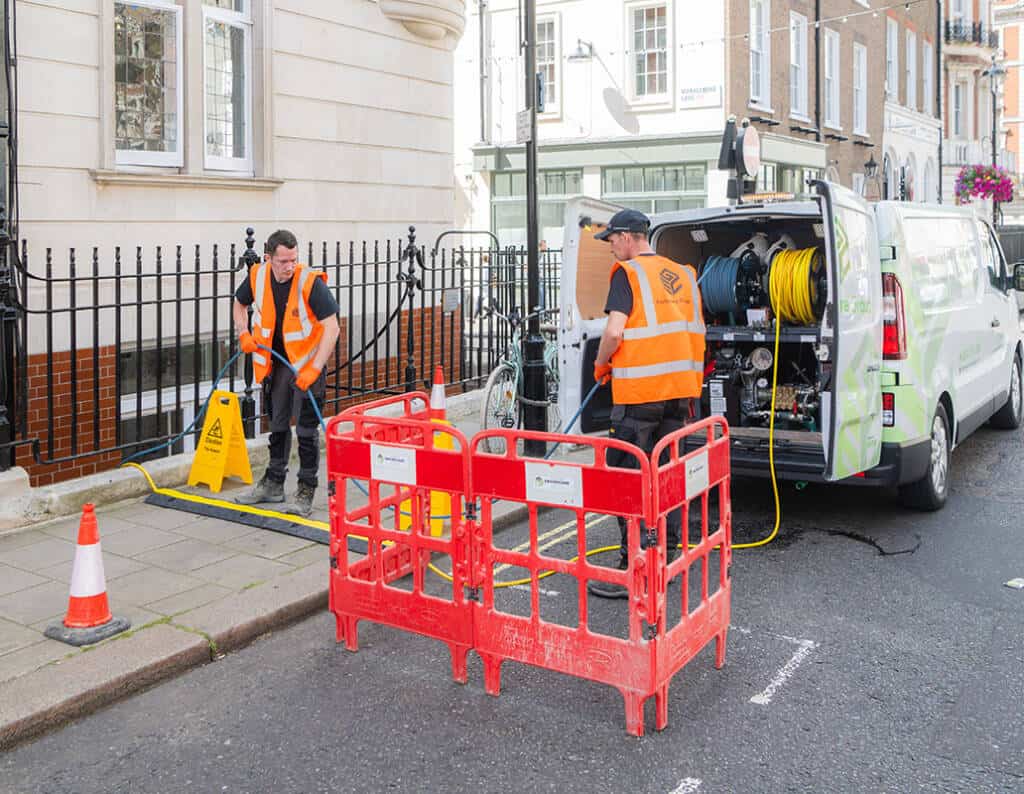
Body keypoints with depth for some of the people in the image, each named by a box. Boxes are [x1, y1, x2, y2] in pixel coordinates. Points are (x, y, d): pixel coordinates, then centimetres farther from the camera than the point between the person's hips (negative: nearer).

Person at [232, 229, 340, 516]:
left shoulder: (311, 282, -23)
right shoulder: (258, 277, -7)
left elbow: (331, 327, -25)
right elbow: (240, 304, 15)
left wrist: (314, 370, -30)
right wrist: (244, 334, -3)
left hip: (307, 363, -5)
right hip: (275, 362, 5)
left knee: (306, 428, -2)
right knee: (277, 425, 17)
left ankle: (306, 490, 10)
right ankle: (273, 484, 31)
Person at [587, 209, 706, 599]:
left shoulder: (628, 273, -6)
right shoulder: (683, 274, 14)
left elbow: (614, 331, -15)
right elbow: (694, 331, 16)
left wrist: (601, 364, 1)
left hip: (640, 391, -7)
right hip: (681, 389, 7)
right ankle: (669, 556, 23)